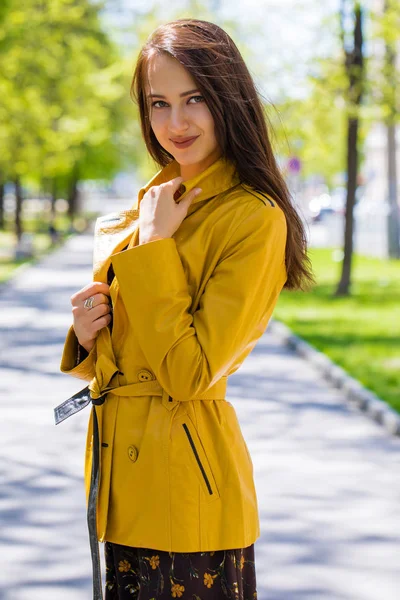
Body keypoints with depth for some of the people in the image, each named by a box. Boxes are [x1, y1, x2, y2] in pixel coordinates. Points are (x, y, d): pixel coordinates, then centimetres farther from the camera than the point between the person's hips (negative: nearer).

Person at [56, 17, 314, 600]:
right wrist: (88, 333, -5)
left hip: (184, 479, -8)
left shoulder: (254, 219, -15)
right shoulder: (153, 201, 9)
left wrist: (154, 247, -16)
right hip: (124, 466, 8)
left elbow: (191, 373, -20)